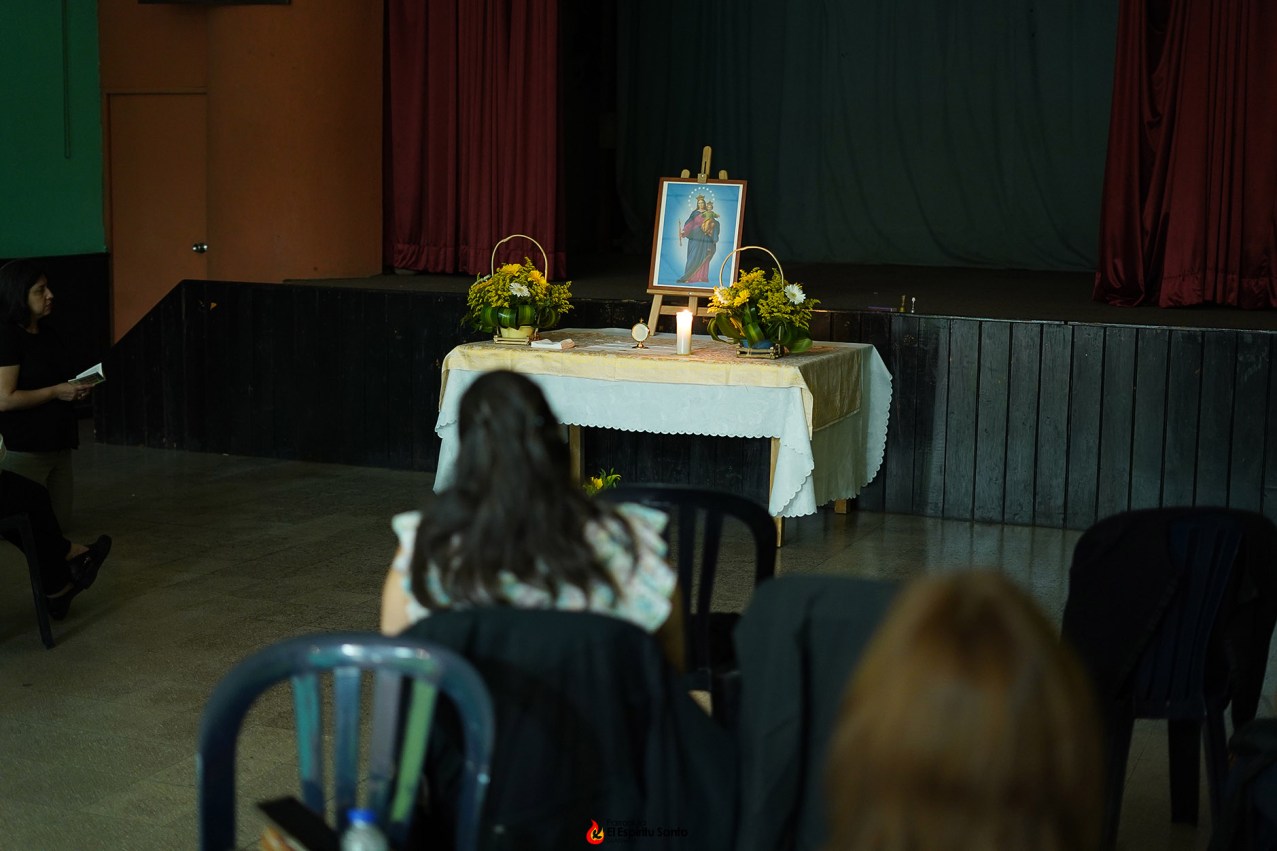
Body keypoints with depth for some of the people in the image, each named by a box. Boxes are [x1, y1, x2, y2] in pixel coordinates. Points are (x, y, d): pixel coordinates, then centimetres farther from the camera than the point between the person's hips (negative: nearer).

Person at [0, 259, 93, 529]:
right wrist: (56, 392, -16)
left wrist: (76, 390, 7)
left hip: (58, 446, 8)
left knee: (61, 524, 10)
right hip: (22, 452, -8)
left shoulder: (48, 336, 13)